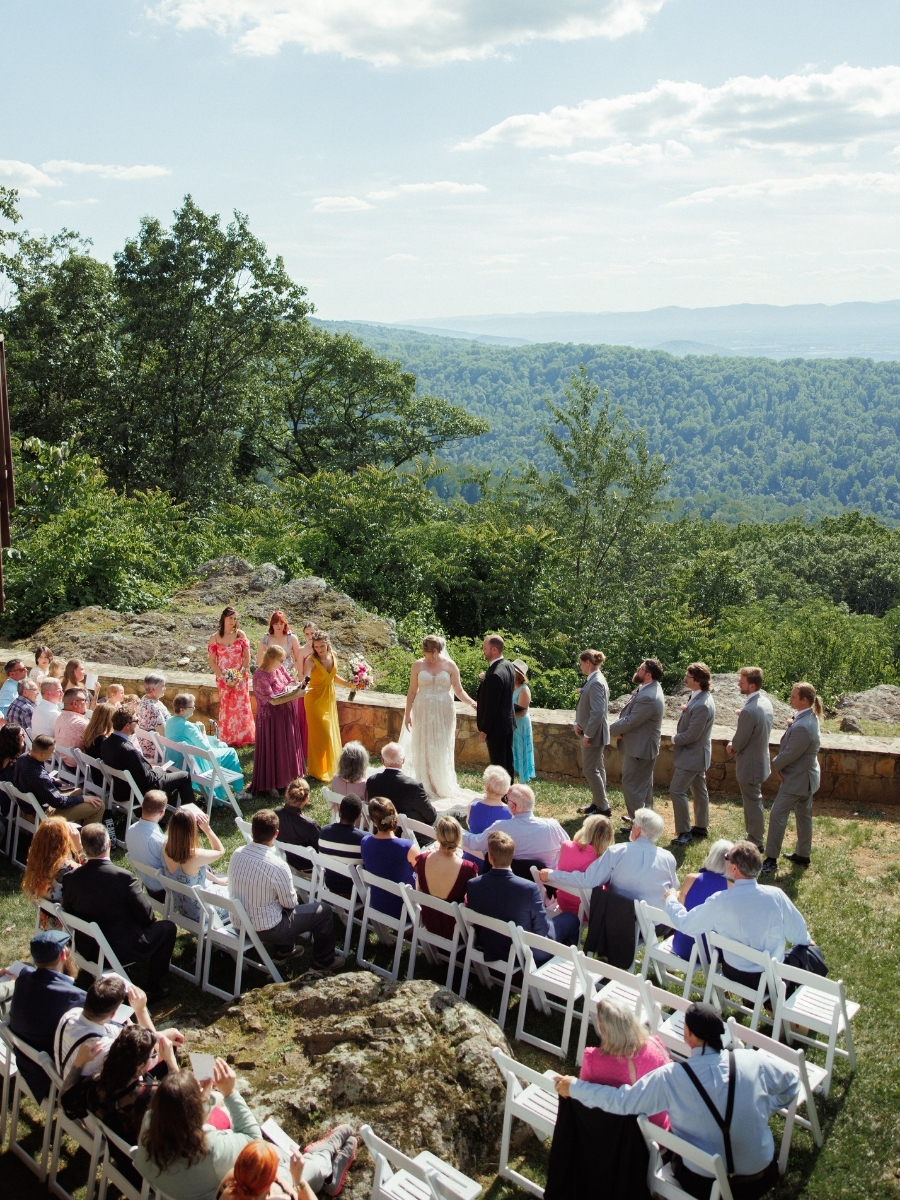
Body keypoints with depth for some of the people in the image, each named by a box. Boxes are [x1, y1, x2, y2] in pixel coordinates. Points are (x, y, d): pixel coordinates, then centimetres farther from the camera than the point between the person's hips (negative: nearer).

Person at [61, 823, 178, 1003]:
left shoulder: (70, 879, -13)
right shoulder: (122, 877, -26)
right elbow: (146, 916, -17)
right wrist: (151, 919, 7)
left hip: (88, 950, 6)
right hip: (121, 950, -6)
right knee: (168, 927, 17)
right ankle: (153, 989, 21)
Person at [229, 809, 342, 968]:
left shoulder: (237, 853, -10)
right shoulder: (278, 866, -29)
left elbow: (232, 888, 6)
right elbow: (290, 903, -14)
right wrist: (292, 896, 8)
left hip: (238, 924, 7)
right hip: (266, 930, -7)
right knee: (324, 910, 9)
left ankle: (283, 951, 43)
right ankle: (323, 961, 27)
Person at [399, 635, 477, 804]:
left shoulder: (450, 666, -3)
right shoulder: (418, 665, -1)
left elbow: (459, 690, -1)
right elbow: (412, 691, 4)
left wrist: (472, 702, -17)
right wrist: (407, 713, 2)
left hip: (443, 714, -1)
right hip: (423, 713, 1)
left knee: (442, 750, 5)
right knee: (424, 750, 4)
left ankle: (443, 787, 18)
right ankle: (426, 788, 13)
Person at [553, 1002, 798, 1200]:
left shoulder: (669, 1079, -21)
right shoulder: (753, 1062, -17)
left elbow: (620, 1101, -13)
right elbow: (792, 1080, 1)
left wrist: (574, 1087, 0)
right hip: (762, 1178, 2)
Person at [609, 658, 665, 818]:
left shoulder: (648, 697, -29)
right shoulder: (648, 689, 5)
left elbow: (630, 722, -25)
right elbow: (628, 712, 10)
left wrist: (612, 729, -9)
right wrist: (618, 724, -8)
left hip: (639, 748, -11)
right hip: (642, 745, 11)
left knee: (631, 785, -2)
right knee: (644, 784, 21)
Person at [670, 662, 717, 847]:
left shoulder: (701, 705, -29)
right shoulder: (700, 697, 3)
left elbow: (691, 735, -25)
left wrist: (674, 739, -9)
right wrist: (686, 710, -1)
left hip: (692, 755, -10)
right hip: (697, 754, 10)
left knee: (677, 791, -7)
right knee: (699, 790, 19)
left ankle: (684, 832, -2)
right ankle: (701, 826, 31)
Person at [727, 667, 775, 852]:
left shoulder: (749, 711, -30)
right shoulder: (766, 702, -1)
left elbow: (739, 742, -21)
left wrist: (732, 746, 2)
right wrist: (735, 744, 3)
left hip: (749, 765, -9)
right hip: (761, 759, 9)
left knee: (753, 804, 5)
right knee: (754, 802, 21)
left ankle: (755, 842, 18)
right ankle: (755, 837, 33)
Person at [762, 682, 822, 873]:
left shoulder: (802, 727, -31)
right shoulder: (810, 717, 2)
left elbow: (788, 755, -23)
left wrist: (775, 764, -4)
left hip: (798, 779, -10)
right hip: (806, 776, 10)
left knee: (777, 814, -5)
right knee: (804, 815, 18)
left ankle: (771, 860, 0)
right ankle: (803, 855, 30)